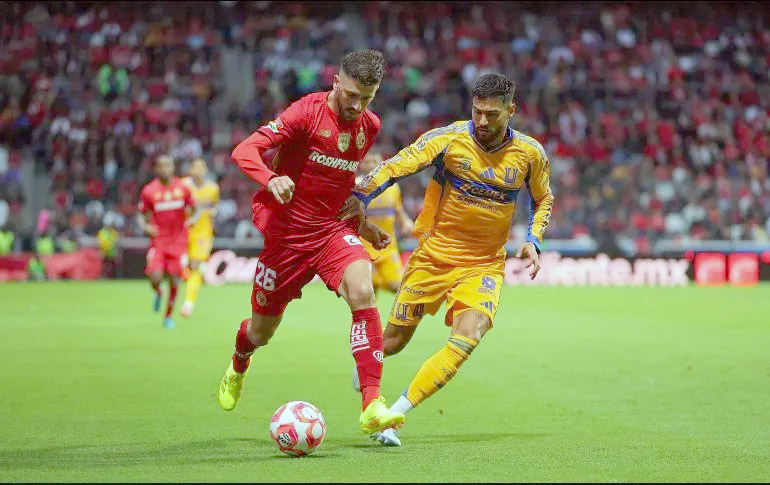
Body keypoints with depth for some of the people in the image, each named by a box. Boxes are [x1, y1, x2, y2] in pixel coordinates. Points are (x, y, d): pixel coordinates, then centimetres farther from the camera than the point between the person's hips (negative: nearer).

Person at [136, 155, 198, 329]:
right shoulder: (149, 191, -4)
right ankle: (158, 293, 20)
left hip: (178, 241, 1)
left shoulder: (182, 188, 1)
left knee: (174, 281, 0)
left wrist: (193, 219, -11)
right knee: (155, 278, -18)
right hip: (158, 241, -1)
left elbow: (194, 210, 11)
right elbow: (141, 215, 5)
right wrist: (145, 226, -16)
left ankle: (168, 316, 19)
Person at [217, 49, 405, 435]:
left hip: (333, 229, 3)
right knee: (262, 332, 9)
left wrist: (361, 224, 18)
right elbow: (244, 151, -23)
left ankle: (372, 406, -29)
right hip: (288, 230, -3)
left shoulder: (369, 126, 5)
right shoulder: (308, 112, -14)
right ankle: (239, 362, 50)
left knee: (362, 290, -28)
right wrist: (271, 179, -41)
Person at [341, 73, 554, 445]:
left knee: (467, 338, -24)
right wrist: (362, 195, -38)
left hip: (484, 265, 1)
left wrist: (533, 239, 0)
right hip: (433, 256, -1)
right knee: (393, 342, 4)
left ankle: (393, 415, -20)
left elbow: (543, 199, 15)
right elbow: (400, 164, -23)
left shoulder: (530, 153, -3)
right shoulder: (449, 138, -12)